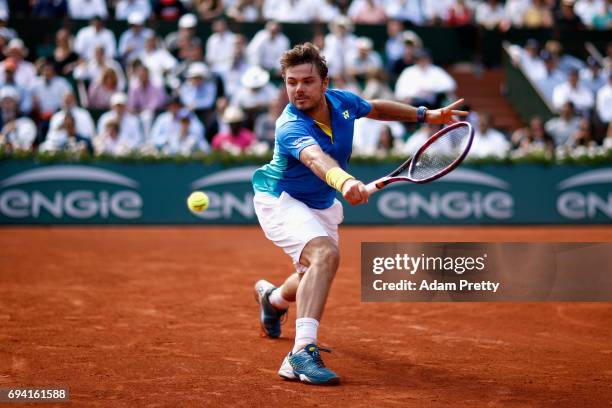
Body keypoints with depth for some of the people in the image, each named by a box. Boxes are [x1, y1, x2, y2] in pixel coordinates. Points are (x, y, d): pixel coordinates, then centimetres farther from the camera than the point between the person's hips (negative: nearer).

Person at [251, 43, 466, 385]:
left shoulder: (342, 101, -12)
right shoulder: (291, 127, -33)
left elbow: (376, 108, 12)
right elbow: (316, 158, -56)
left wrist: (426, 115, 13)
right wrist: (344, 180, -75)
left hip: (321, 205, 8)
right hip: (280, 199, -8)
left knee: (314, 278, 22)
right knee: (325, 254, -34)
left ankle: (272, 297, 57)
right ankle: (302, 352, -39)